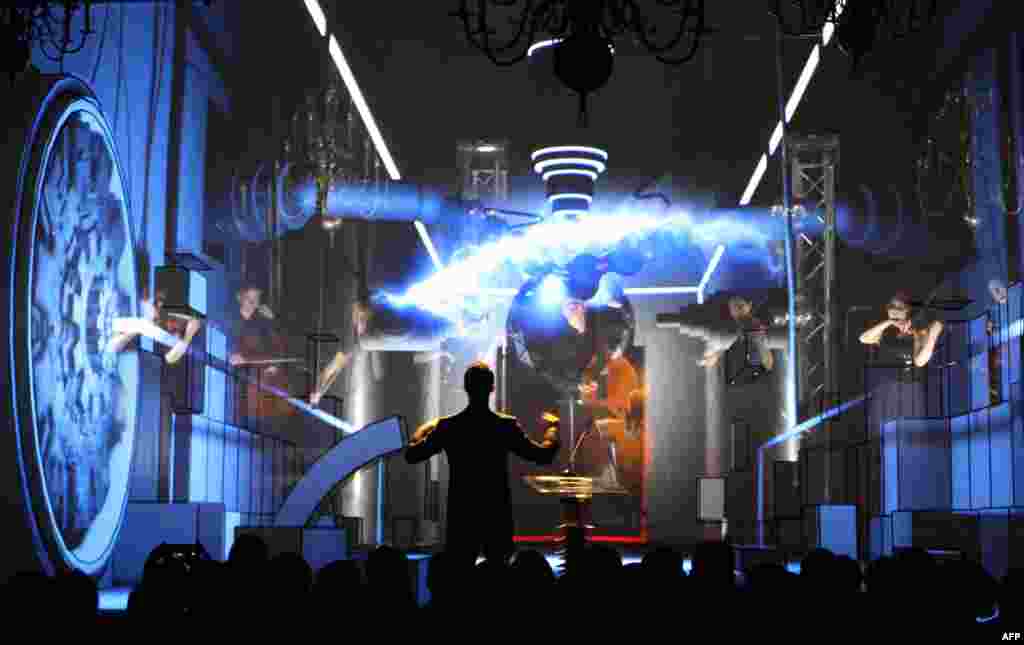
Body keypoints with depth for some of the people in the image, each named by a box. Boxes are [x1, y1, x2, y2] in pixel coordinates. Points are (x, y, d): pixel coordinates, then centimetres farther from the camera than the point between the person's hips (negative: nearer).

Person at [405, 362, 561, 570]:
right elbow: (543, 455, 0)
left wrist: (423, 429, 24)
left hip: (462, 516, 0)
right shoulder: (507, 426, -8)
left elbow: (411, 455, 4)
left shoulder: (447, 426, -6)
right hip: (498, 516, 0)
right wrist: (552, 430, 20)